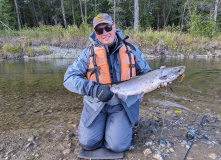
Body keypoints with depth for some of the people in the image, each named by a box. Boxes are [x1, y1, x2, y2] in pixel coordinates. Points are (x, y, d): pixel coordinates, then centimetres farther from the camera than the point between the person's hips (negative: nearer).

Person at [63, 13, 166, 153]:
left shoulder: (131, 49, -1)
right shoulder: (89, 52, -6)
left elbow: (145, 73, 8)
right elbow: (69, 78, -11)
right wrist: (95, 90, -26)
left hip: (124, 104, 0)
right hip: (96, 104, 1)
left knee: (118, 145, -11)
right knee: (88, 143, -7)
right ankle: (102, 123, 22)